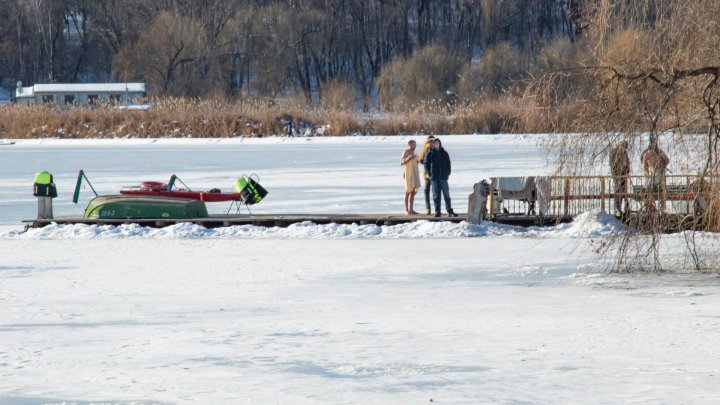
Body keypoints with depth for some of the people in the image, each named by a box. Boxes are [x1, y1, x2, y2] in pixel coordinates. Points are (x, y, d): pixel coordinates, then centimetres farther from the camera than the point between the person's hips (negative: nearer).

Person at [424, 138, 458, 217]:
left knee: (446, 194, 3)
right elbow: (426, 164, 5)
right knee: (436, 195, 0)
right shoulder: (430, 154, 2)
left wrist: (448, 173, 4)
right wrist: (430, 173, -4)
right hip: (434, 178, -1)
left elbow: (448, 163, 12)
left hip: (443, 177, 1)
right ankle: (437, 211, 3)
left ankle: (450, 211, 7)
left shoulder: (444, 153, 7)